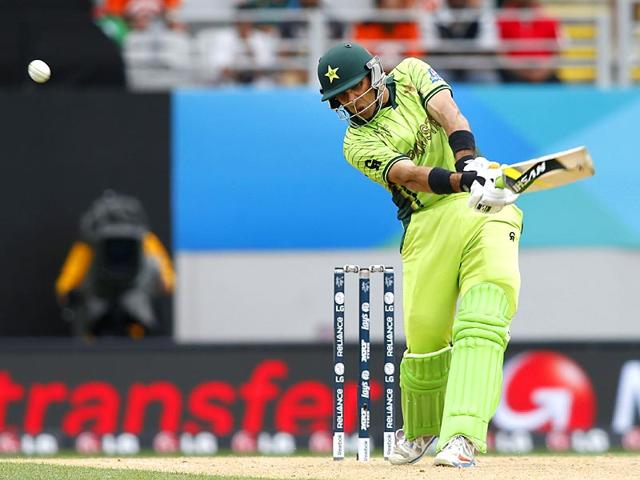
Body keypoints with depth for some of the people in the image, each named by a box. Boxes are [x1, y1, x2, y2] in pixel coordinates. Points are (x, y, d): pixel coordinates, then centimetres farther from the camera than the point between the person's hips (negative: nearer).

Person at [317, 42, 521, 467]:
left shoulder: (412, 75, 11)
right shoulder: (358, 144, 3)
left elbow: (451, 118, -6)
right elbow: (411, 175, -15)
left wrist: (470, 165, -27)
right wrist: (464, 182, -34)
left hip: (487, 208, 0)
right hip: (431, 221, 0)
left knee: (481, 319, -18)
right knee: (425, 333, -5)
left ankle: (461, 437, -30)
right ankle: (420, 430, 24)